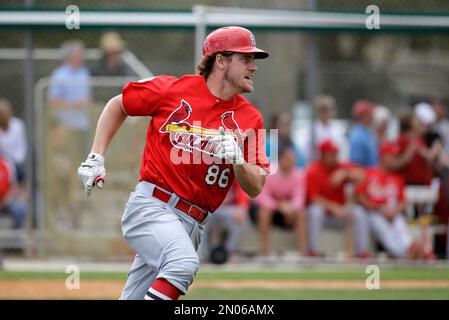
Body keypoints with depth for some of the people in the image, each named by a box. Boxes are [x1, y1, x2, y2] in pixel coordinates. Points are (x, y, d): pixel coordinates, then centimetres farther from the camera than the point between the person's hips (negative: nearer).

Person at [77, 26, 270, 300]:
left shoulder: (250, 118, 7)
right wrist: (96, 159, 7)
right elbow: (117, 106, 15)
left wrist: (237, 160, -17)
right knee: (184, 262, -34)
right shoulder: (173, 89, -1)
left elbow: (255, 188, 4)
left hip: (193, 224, 5)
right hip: (150, 206, -5)